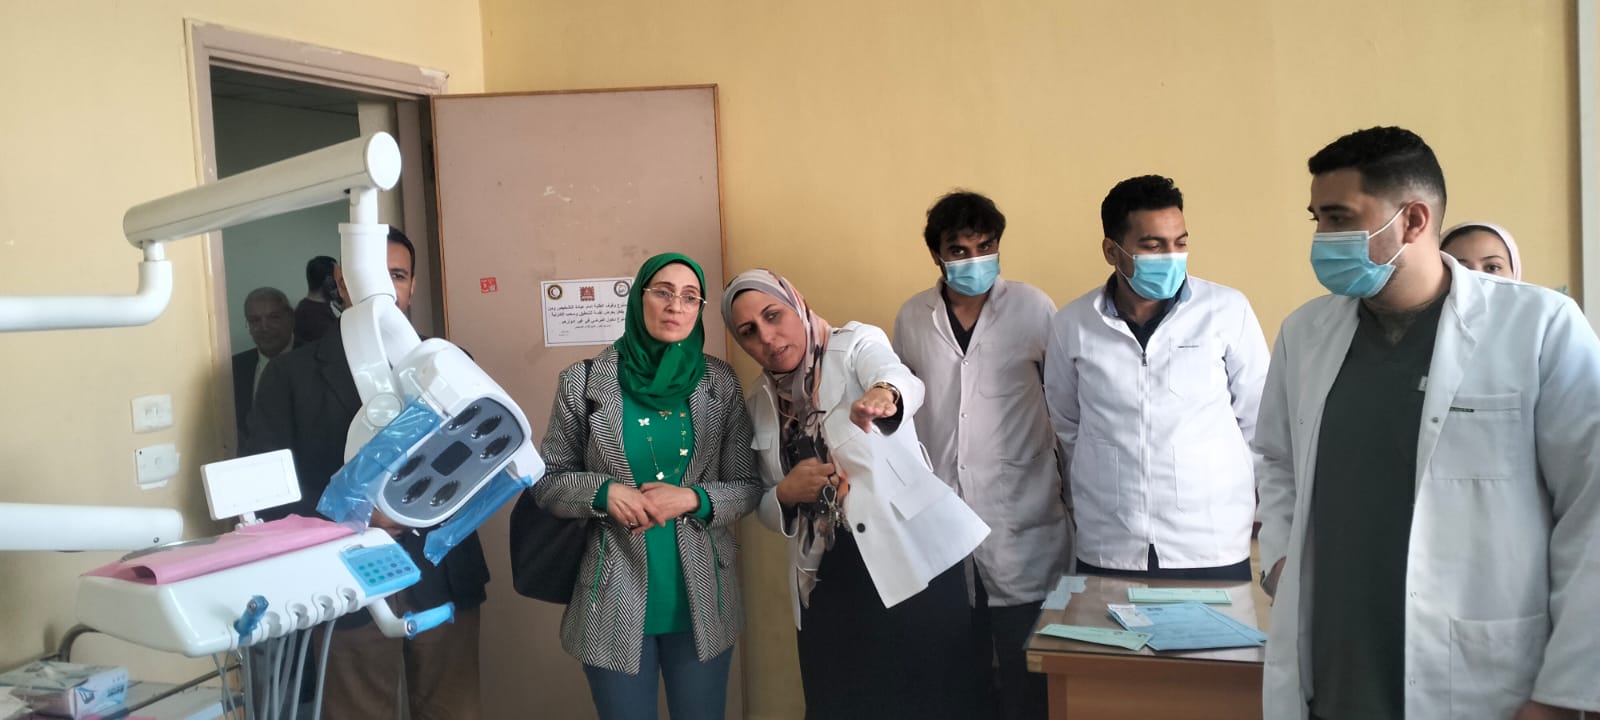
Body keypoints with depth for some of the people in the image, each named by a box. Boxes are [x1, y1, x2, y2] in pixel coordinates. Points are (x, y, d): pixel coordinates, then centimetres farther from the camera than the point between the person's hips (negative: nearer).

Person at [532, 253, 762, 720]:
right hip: (614, 602, -1)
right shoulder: (584, 382, -4)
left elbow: (749, 486, 2)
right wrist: (603, 491, -18)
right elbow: (547, 483, 1)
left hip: (701, 601, 2)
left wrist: (692, 498, -16)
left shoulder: (721, 382, 0)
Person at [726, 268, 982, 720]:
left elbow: (902, 379, -26)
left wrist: (883, 394, -50)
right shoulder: (761, 403, 10)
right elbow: (767, 509, 17)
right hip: (825, 585, 4)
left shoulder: (856, 345, -3)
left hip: (912, 559, -4)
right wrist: (786, 494, -6)